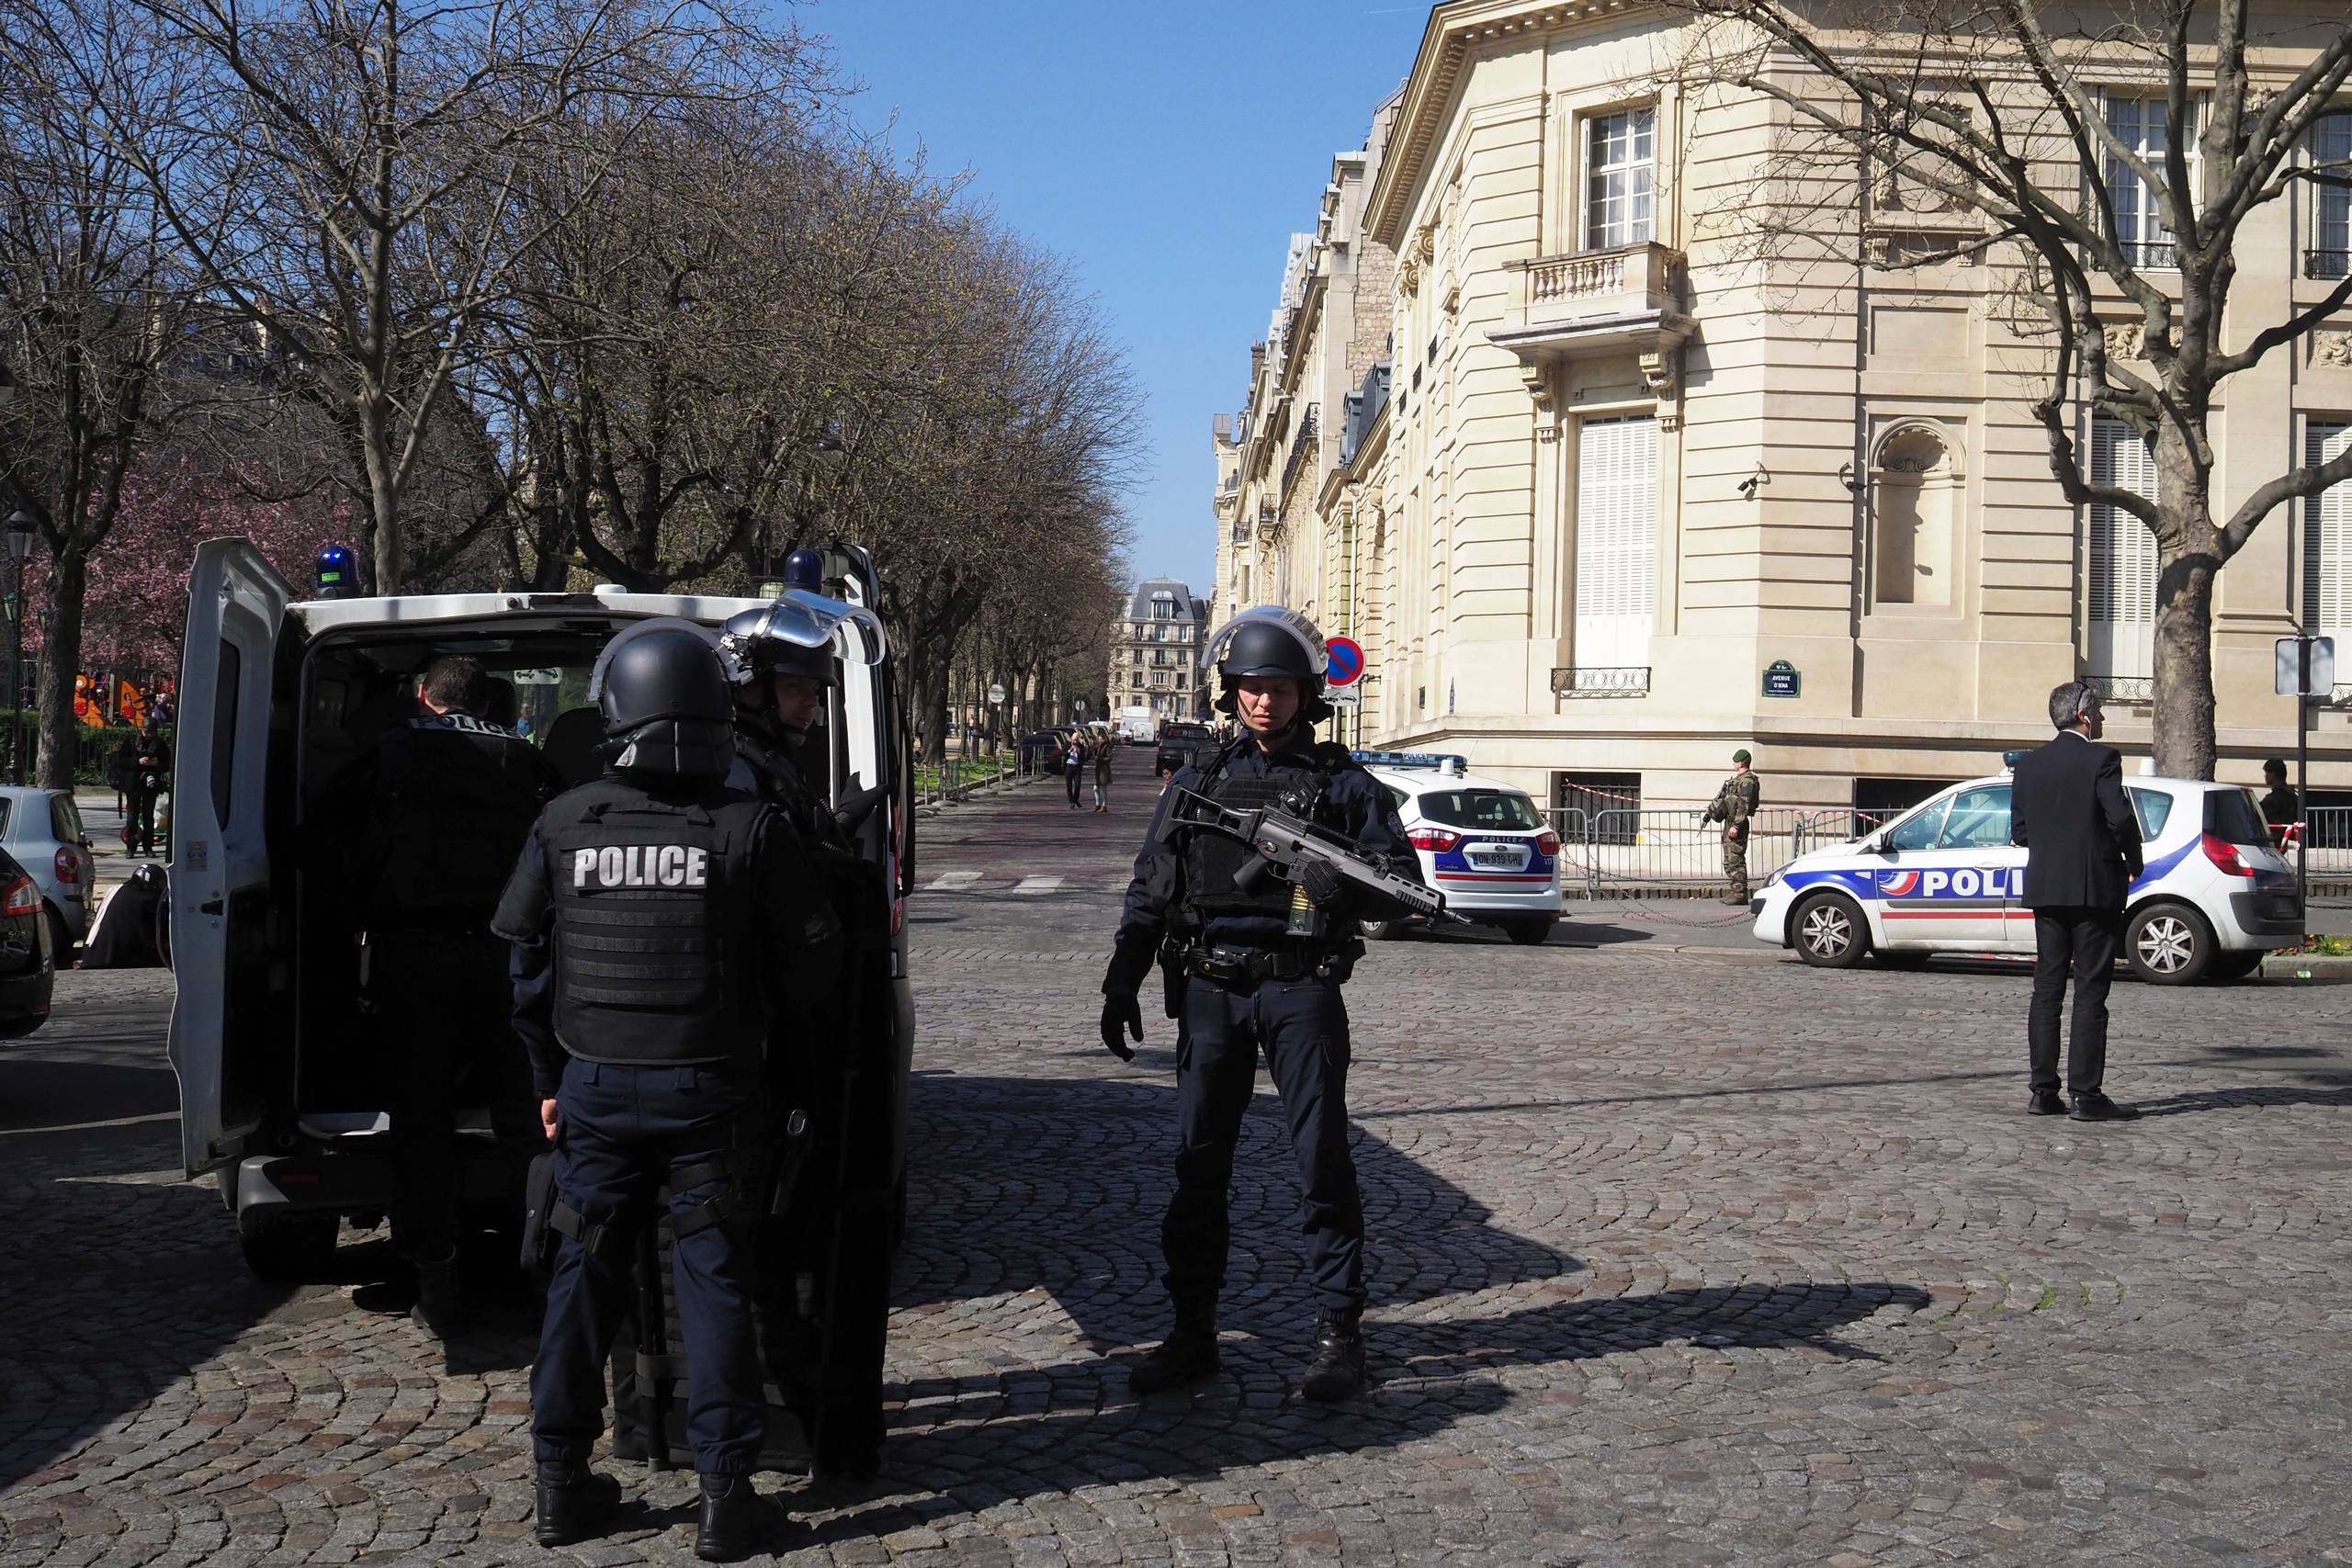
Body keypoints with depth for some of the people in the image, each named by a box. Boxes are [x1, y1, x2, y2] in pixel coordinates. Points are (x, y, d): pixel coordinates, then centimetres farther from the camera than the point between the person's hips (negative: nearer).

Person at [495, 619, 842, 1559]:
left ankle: (561, 1479, 20)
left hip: (595, 1086, 2)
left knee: (584, 1274, 13)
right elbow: (812, 954, -6)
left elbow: (527, 962, 3)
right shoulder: (750, 828, -10)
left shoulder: (564, 824, -3)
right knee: (712, 1279, 5)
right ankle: (724, 1491, 8)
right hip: (707, 1089, -2)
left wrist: (550, 1078, 13)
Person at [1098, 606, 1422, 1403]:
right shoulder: (1198, 782, 12)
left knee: (1323, 1160, -2)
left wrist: (1332, 874, -19)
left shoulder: (1342, 783, 5)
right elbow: (1148, 892, 14)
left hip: (1301, 989, -3)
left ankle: (1338, 1331, 7)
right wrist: (1121, 984, 6)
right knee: (1198, 1163, 5)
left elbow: (1402, 877, 0)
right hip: (1211, 988, 3)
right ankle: (1192, 1332, 14)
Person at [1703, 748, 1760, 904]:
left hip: (1737, 824, -11)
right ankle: (1736, 891, 17)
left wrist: (1736, 826, -24)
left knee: (1736, 860, -10)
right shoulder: (1738, 779, 18)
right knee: (1729, 861, 13)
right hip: (1730, 823, 11)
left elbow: (1744, 806, -20)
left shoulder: (1747, 781, -13)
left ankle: (1740, 893, -9)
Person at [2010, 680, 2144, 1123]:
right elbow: (2120, 818, -16)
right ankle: (2086, 1095, -4)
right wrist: (2133, 861, 1)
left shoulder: (2029, 764, 8)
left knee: (2046, 990, 8)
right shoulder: (2101, 759, -9)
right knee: (2090, 993, -3)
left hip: (2045, 889, 6)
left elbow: (2019, 830, 7)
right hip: (2094, 889, -6)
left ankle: (2043, 1091, 8)